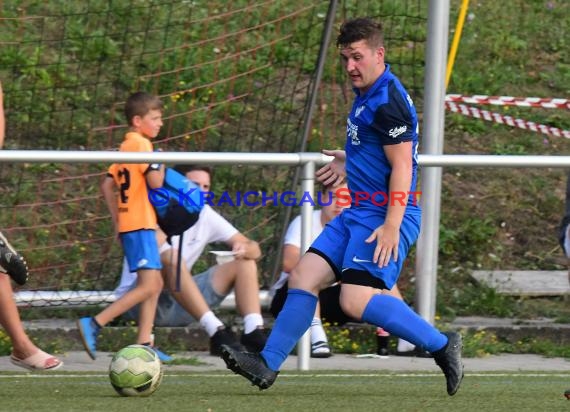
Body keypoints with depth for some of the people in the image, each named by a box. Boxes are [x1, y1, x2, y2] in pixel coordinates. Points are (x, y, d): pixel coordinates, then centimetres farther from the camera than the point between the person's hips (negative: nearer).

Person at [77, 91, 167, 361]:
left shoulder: (126, 146, 16)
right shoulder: (141, 144, -12)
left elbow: (107, 184, 18)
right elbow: (155, 181, -21)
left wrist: (117, 219, 19)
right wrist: (161, 164, -1)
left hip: (128, 224, 10)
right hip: (140, 225, -10)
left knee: (154, 284, 13)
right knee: (149, 285, -15)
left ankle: (144, 344, 9)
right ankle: (94, 324, -20)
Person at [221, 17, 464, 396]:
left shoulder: (388, 101, -16)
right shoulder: (368, 95, 15)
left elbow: (401, 166, -20)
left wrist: (392, 226, -25)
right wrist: (349, 162, 28)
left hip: (384, 215, -10)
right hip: (360, 212, 10)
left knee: (356, 301, -20)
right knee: (304, 276, 6)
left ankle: (442, 346, -11)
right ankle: (267, 365, 11)